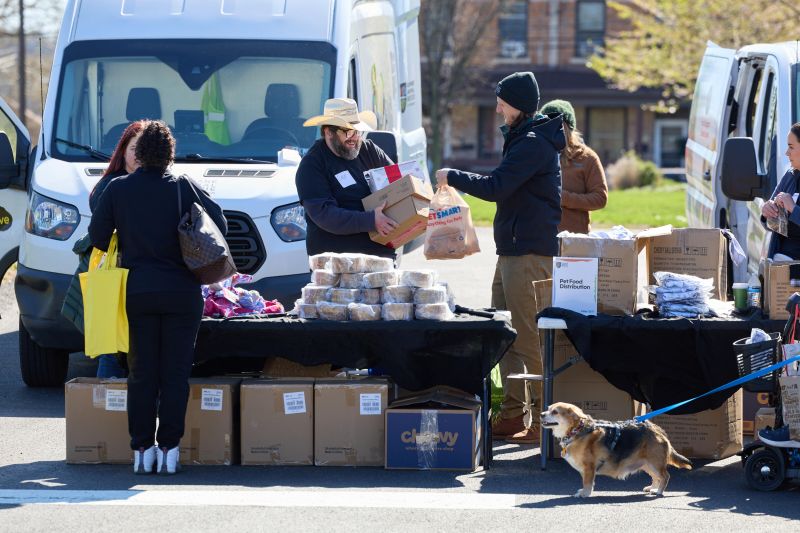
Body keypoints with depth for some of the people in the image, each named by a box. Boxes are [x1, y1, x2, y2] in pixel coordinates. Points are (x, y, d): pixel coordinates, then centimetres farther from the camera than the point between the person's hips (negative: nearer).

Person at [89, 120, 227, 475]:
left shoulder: (118, 189, -1)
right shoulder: (184, 188, -3)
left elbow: (98, 238, 2)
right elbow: (219, 224, -1)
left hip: (136, 292, 1)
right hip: (182, 292, -1)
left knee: (141, 373, 7)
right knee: (175, 372, 3)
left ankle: (141, 449, 4)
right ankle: (168, 448, 0)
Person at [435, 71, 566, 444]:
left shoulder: (534, 144, -15)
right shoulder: (523, 138, 19)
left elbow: (496, 187, -22)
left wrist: (453, 177, -11)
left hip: (529, 253, -11)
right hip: (512, 250, 11)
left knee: (528, 337, -9)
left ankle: (544, 417, -7)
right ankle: (513, 415, 15)